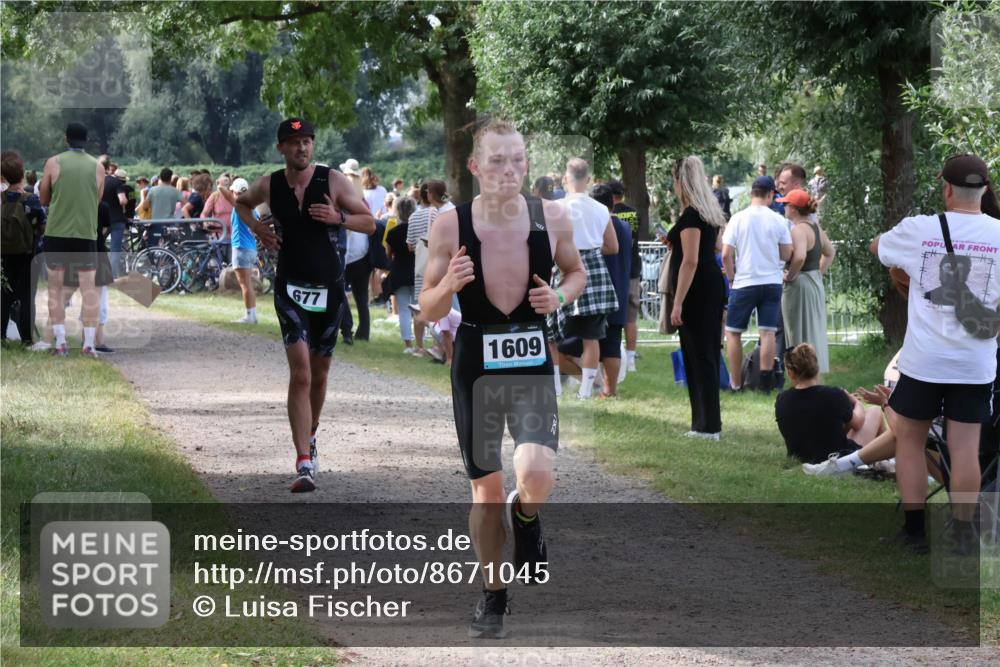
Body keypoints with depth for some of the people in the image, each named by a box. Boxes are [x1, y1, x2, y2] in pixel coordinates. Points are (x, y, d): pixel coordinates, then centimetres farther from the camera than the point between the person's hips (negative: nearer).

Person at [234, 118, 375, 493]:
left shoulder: (333, 181, -4)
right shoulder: (269, 186, 0)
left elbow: (369, 223, -1)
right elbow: (241, 203, 22)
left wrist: (338, 217, -19)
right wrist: (256, 227, 2)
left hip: (329, 287, 1)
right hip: (290, 288, -1)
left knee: (319, 373, 15)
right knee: (300, 374, -16)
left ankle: (310, 434, 42)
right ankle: (304, 464, -22)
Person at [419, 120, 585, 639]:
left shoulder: (552, 217, -6)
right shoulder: (450, 225, -9)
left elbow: (575, 271, 14)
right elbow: (427, 311, -1)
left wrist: (561, 297, -8)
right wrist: (448, 286, -23)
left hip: (533, 366, 0)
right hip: (475, 366, 0)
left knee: (535, 476, -20)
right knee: (486, 488, 8)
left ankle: (525, 519, 18)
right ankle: (493, 594, 28)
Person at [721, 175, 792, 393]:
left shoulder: (738, 219, -4)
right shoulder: (778, 220, -1)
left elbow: (726, 254, -7)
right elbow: (786, 254, 3)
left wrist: (732, 277, 6)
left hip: (744, 283, -1)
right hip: (772, 282, 1)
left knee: (733, 332, 9)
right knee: (768, 332, 1)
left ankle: (736, 383, 7)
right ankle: (766, 382, -4)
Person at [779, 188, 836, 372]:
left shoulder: (798, 230, -18)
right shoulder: (815, 228, 10)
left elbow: (800, 256, -34)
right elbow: (830, 252, 24)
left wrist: (790, 276, -20)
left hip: (799, 286, -9)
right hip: (816, 284, 9)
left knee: (800, 338, -4)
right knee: (814, 334, 14)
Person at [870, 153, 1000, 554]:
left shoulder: (918, 230, -7)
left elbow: (876, 247, 15)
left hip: (924, 359, -1)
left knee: (909, 438, 13)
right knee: (965, 447, 6)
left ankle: (914, 530, 12)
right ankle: (962, 533, 7)